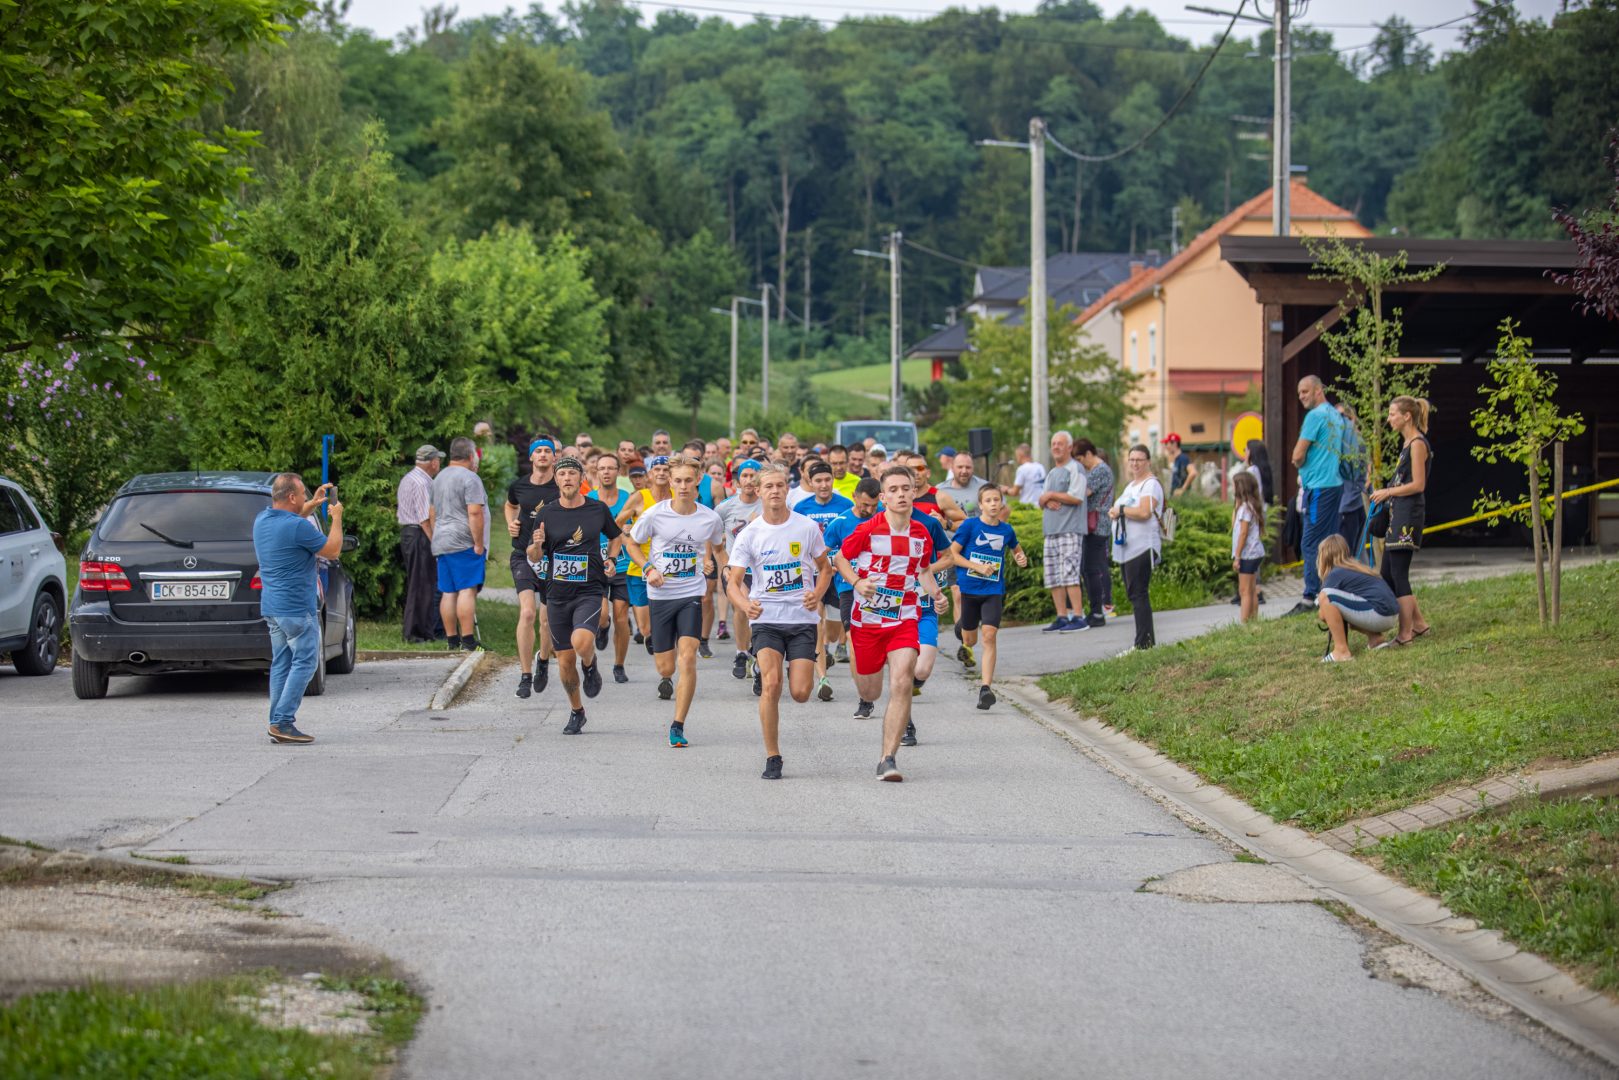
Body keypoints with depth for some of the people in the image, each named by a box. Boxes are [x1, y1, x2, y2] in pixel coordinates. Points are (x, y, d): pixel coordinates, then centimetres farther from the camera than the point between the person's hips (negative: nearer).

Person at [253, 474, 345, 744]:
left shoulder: (262, 519, 6)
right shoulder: (298, 527, -19)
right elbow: (332, 550, -8)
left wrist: (314, 504, 24)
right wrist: (336, 518, 3)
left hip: (271, 607, 9)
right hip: (297, 608, -9)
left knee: (281, 664, 12)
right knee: (304, 663, -4)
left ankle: (277, 723, 11)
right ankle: (283, 721, -11)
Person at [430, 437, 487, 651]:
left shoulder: (439, 478, 19)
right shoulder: (469, 478, -9)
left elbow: (433, 513, 25)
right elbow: (474, 513, -17)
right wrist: (478, 543, -15)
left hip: (441, 543, 9)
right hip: (463, 544, -9)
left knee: (448, 592, 7)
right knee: (467, 590, -10)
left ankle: (452, 639, 7)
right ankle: (468, 641, -16)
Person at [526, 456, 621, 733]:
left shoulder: (598, 509, 1)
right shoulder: (546, 514, 1)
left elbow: (616, 537, 20)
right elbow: (534, 557, 7)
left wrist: (610, 559, 1)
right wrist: (537, 545, -16)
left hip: (590, 590, -2)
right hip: (557, 594, 2)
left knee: (581, 642, -28)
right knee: (565, 661, 5)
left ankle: (590, 666, 8)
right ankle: (576, 711, 27)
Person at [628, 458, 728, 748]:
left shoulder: (710, 519, -4)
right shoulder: (655, 515, -9)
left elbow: (718, 549, 18)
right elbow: (632, 543, 5)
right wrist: (648, 568, -11)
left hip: (691, 595, 0)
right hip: (660, 594, 0)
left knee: (688, 657, -17)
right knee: (666, 667, 5)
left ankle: (678, 727, -11)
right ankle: (665, 679, 47)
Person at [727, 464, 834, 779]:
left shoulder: (808, 528, 0)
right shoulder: (749, 534, -2)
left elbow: (824, 567, 14)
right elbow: (733, 581, -4)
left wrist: (817, 594, -7)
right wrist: (745, 605, -25)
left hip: (802, 618, 1)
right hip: (765, 619, -1)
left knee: (800, 693, -6)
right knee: (771, 685, -18)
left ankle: (796, 668, 34)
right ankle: (772, 758, -6)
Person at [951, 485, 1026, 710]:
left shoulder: (1006, 530, 3)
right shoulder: (970, 525, -7)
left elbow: (1016, 550, 23)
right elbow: (952, 553, -7)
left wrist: (1021, 559, 0)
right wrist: (978, 567, -17)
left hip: (994, 591, 1)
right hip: (969, 589, -1)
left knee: (989, 635, -17)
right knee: (970, 641, 13)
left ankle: (985, 688, -19)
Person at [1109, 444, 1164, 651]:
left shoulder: (1151, 485, -8)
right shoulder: (1131, 485, 22)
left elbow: (1144, 512, -22)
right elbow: (1118, 509, 29)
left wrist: (1120, 510, -9)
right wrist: (1114, 513, 5)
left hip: (1142, 547, -10)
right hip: (1125, 548, 10)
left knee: (1138, 594, -12)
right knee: (1133, 594, 10)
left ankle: (1144, 641, -12)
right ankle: (1147, 640, 14)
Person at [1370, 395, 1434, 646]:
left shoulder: (1418, 444, -13)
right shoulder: (1407, 443, 16)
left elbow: (1418, 485, -17)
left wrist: (1388, 492, -10)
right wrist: (1387, 494, 11)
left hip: (1409, 514, -10)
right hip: (1397, 513, 10)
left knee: (1398, 575, -8)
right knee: (1388, 574, 12)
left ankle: (1405, 634, -4)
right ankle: (1418, 623, 20)